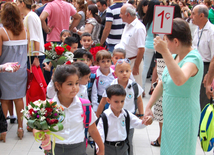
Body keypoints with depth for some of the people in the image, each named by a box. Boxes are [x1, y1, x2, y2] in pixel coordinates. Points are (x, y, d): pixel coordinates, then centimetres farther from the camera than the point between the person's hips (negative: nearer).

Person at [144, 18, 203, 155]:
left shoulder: (193, 58, -22)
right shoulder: (174, 56, 3)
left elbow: (180, 80, -43)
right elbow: (163, 83, 12)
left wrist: (165, 52, -46)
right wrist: (149, 106, 10)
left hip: (183, 117, -8)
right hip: (170, 115, 8)